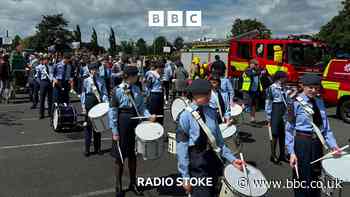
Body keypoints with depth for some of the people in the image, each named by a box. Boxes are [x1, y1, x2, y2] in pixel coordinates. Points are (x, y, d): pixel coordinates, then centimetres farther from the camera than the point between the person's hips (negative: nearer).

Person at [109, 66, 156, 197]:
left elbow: (141, 106, 8)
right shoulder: (117, 90, -13)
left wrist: (148, 116, -12)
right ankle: (118, 186, 23)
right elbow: (112, 112, -12)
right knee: (120, 156, 7)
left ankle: (133, 183, 31)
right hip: (122, 124, -5)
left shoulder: (136, 89, 3)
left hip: (135, 123, 5)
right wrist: (115, 131, -14)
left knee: (133, 154, 15)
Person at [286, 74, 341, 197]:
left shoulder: (319, 102, 5)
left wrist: (332, 144, -4)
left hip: (317, 143, 6)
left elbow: (325, 126, 7)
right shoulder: (296, 104, -13)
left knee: (316, 176, 20)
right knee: (302, 178, 6)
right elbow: (289, 129, -13)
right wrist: (291, 152, -17)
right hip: (301, 143, -6)